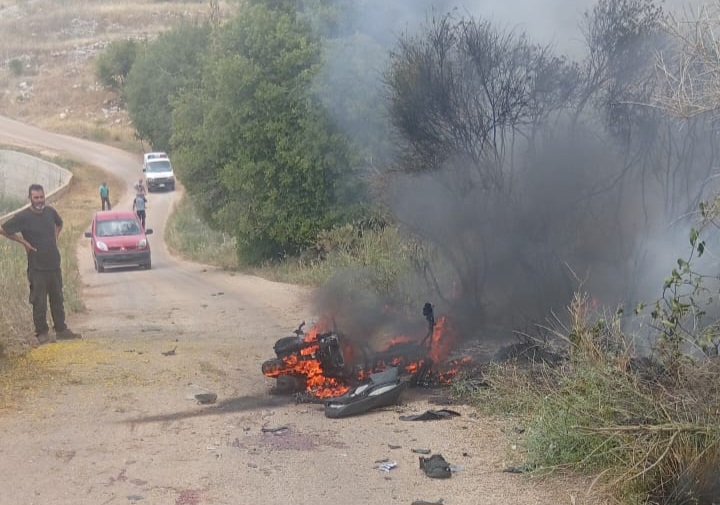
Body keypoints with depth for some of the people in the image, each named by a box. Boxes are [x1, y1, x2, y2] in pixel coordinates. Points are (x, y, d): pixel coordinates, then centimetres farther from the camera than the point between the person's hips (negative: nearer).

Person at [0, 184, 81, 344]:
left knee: (58, 300, 14)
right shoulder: (23, 216, -12)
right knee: (39, 302, 0)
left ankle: (61, 330, 24)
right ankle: (42, 333, 10)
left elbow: (59, 223, 26)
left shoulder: (50, 211, 4)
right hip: (37, 267, -5)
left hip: (54, 264, 5)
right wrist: (23, 241, -10)